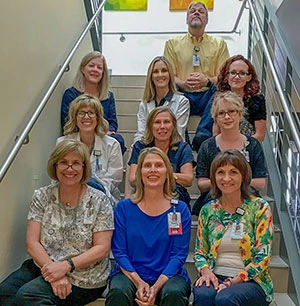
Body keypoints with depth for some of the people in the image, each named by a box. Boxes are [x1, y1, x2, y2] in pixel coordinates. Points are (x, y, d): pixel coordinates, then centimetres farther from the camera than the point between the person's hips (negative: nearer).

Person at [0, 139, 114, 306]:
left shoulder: (99, 201, -7)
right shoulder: (42, 197, 2)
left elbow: (102, 248, -10)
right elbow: (32, 243, -3)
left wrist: (66, 266, -21)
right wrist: (54, 273, -17)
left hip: (83, 279, -3)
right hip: (44, 266, 3)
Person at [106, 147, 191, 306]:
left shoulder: (180, 210, 2)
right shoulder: (124, 207, 4)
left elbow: (179, 255, -2)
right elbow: (119, 252, 1)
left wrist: (156, 287, -15)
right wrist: (139, 283, -14)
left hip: (168, 275, 0)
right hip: (130, 274, 0)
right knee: (118, 292, -30)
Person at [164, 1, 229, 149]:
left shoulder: (219, 44, 16)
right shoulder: (173, 43, 16)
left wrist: (207, 81, -18)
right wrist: (183, 83, -17)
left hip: (208, 95, 1)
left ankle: (204, 134, -44)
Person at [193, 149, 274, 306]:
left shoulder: (260, 208, -2)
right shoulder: (207, 211, 7)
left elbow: (263, 257, -7)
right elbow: (200, 252, 12)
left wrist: (232, 282, -16)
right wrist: (205, 270, -10)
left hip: (251, 280, -2)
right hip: (215, 277, 2)